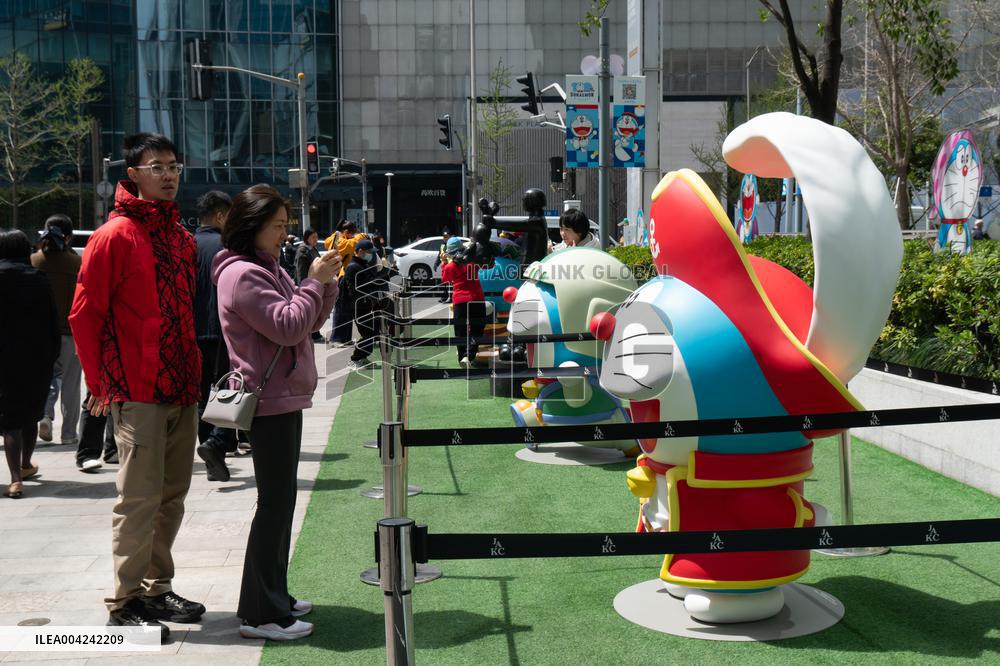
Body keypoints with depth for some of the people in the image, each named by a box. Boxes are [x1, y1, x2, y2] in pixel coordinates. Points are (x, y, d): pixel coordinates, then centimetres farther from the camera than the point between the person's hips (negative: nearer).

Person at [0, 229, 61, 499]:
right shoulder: (39, 278, 5)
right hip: (39, 358, 4)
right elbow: (53, 323, 5)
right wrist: (52, 356, 9)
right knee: (31, 415, 19)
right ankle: (25, 465, 37)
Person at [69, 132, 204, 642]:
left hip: (182, 390, 7)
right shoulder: (114, 236, -8)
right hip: (137, 394, -7)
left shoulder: (182, 238, 14)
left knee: (172, 495, 12)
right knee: (140, 498, -3)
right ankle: (125, 601, 8)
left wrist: (193, 371, 15)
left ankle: (157, 588, 24)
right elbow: (84, 316, -7)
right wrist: (101, 384, -7)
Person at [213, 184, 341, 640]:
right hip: (269, 401, -10)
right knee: (275, 503, -7)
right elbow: (288, 327, -23)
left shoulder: (266, 268, 16)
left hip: (284, 398, 10)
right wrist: (315, 281, -14)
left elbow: (309, 322, 17)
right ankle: (261, 614, 0)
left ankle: (274, 597, 25)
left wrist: (327, 282, 4)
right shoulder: (242, 274, -15)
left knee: (279, 501, 15)